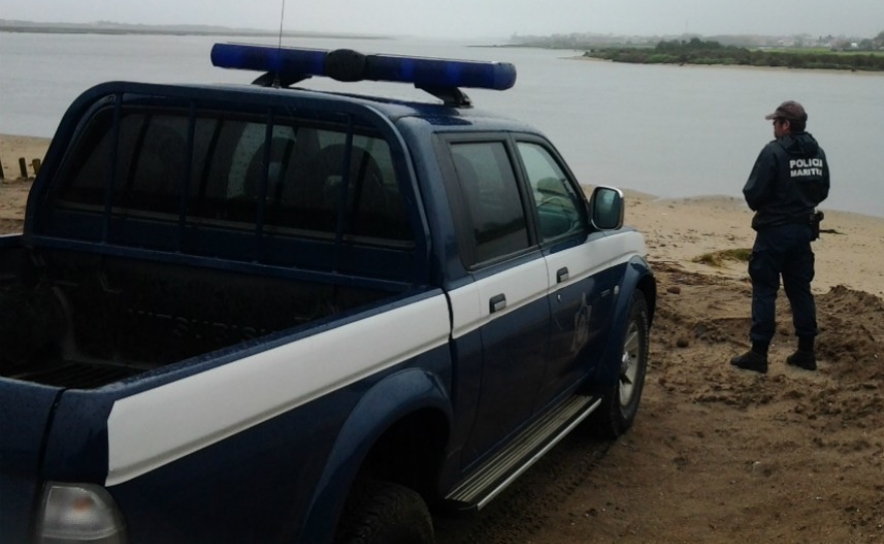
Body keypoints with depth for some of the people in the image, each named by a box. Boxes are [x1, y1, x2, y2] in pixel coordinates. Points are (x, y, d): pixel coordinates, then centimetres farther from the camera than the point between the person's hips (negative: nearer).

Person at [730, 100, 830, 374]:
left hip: (774, 230, -7)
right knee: (800, 290, 14)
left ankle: (759, 353, 0)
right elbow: (822, 192, 13)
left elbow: (753, 193, -16)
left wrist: (760, 204, 5)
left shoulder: (774, 152, -16)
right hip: (804, 229, 7)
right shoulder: (817, 153, 6)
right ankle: (806, 351, 18)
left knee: (764, 290, -1)